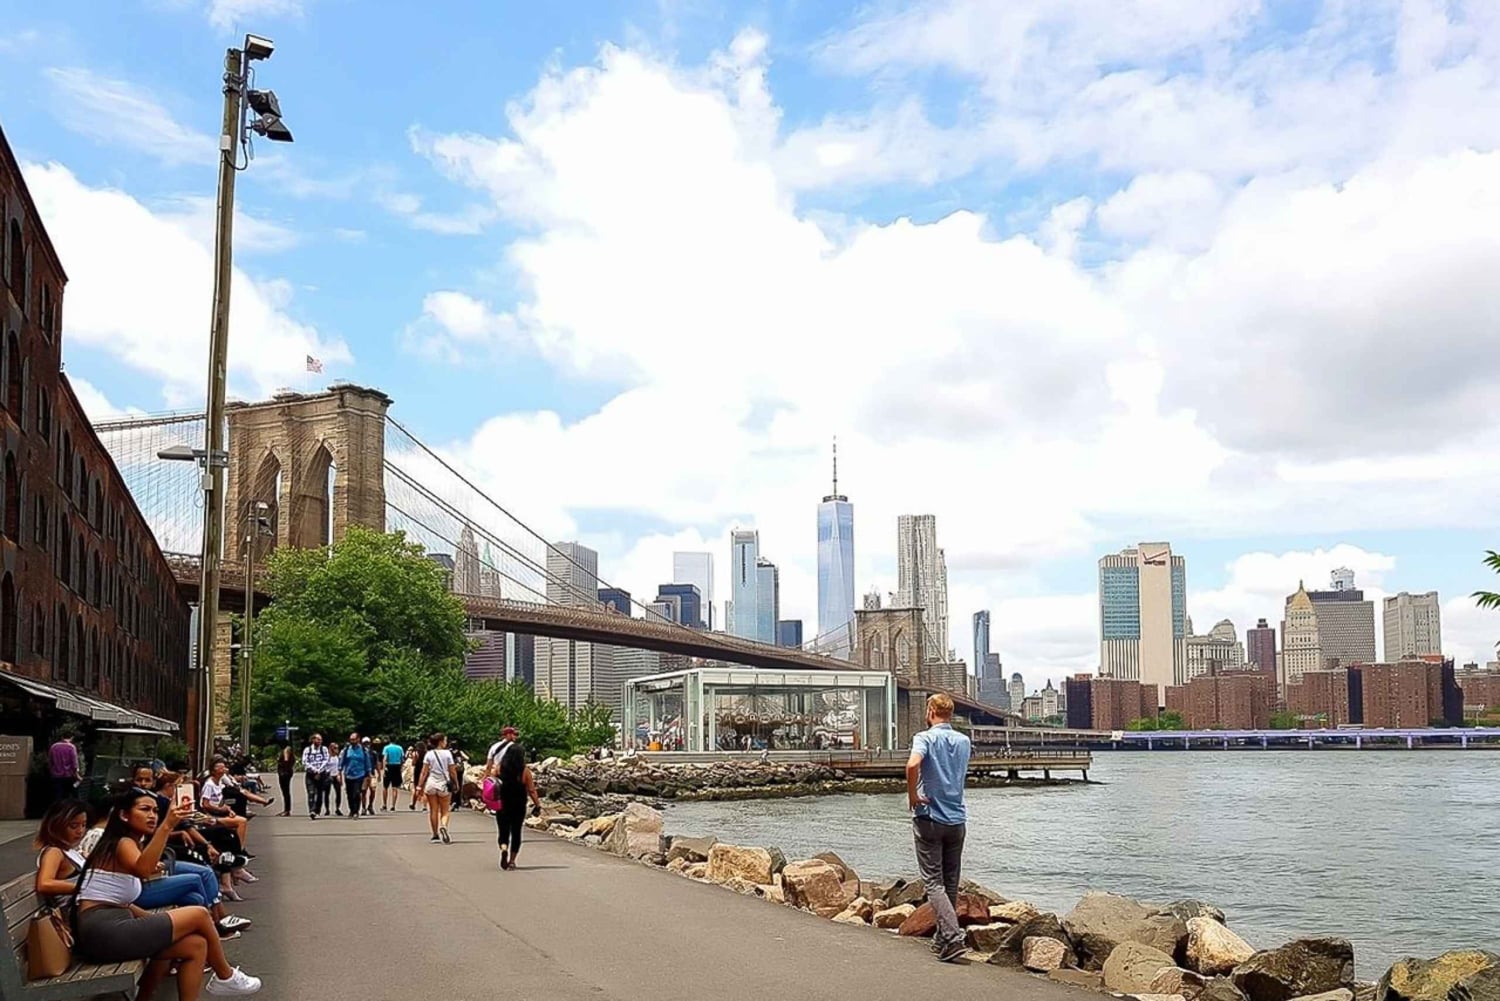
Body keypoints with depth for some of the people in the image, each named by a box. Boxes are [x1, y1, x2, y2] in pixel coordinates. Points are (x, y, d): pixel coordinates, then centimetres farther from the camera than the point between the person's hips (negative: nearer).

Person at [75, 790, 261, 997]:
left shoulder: (132, 845, 20)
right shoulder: (122, 843, -8)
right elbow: (142, 870, -32)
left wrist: (156, 919, 9)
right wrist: (166, 826, -38)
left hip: (111, 929, 9)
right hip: (104, 931, -9)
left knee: (196, 945, 3)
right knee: (199, 915, -5)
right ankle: (225, 977, 16)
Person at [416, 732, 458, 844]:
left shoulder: (429, 754, 1)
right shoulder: (447, 753, -5)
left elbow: (424, 772, -1)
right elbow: (452, 771, -4)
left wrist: (420, 786, 3)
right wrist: (456, 783, 9)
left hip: (431, 784, 2)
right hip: (444, 784, -2)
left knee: (433, 811, 12)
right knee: (444, 812, 6)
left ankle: (435, 835, 15)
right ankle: (443, 826, -24)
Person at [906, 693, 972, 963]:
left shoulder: (925, 738, -10)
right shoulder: (964, 742, 9)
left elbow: (913, 764, -29)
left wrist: (912, 795, -16)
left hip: (929, 818, -5)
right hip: (957, 819, 6)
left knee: (934, 882, -4)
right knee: (951, 882, 14)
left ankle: (953, 937, -17)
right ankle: (943, 936, 22)